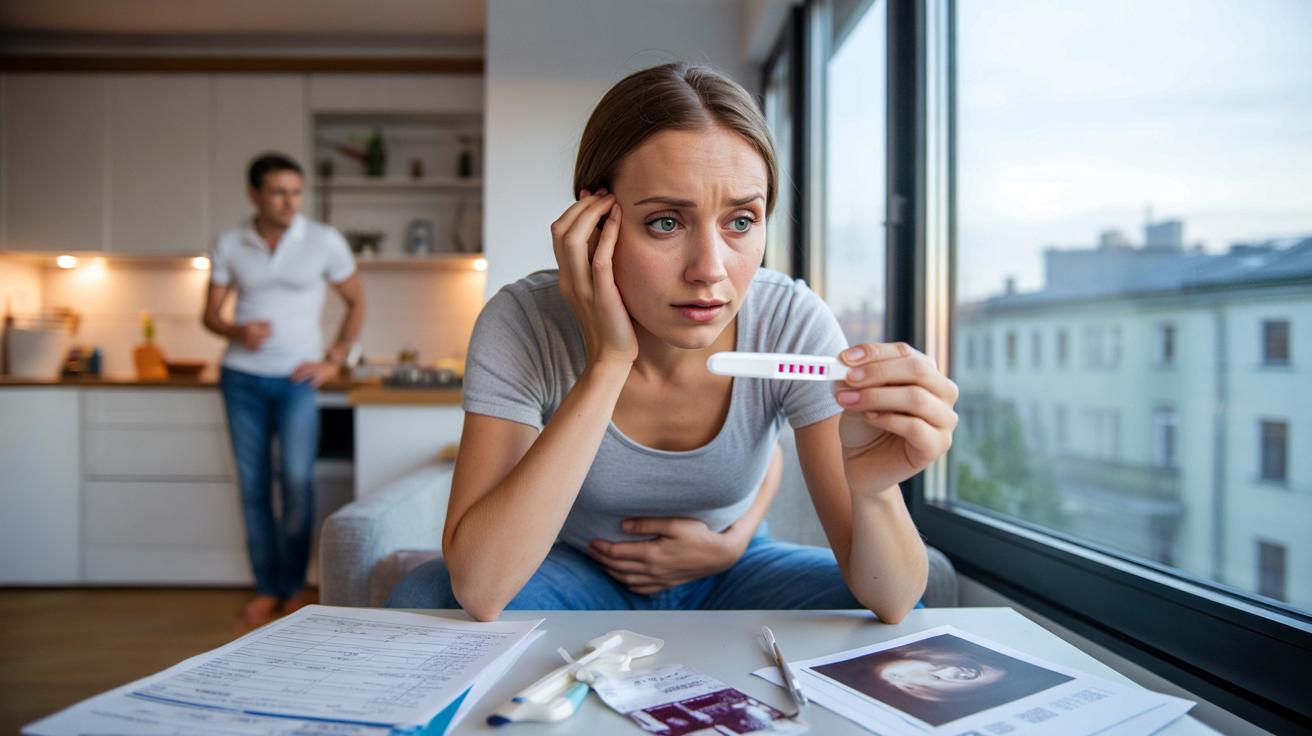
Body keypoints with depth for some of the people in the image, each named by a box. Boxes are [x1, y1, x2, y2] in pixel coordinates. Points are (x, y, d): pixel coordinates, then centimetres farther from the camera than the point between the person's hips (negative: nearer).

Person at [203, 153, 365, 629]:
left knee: (296, 480, -11)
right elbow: (211, 314, 7)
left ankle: (294, 587, 4)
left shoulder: (325, 241, -4)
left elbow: (356, 302, 6)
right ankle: (266, 588, 16)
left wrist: (333, 360, -1)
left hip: (297, 380, -2)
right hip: (242, 379, 2)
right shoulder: (228, 245, 2)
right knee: (253, 486, 5)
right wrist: (238, 332, -16)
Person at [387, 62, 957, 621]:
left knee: (875, 616, -21)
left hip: (726, 574, 3)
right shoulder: (525, 323, -25)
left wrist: (872, 489, -45)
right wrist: (608, 362, -38)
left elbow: (891, 602, -21)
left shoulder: (792, 324, -22)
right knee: (424, 599, -26)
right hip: (575, 571, -2)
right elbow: (477, 590, -35)